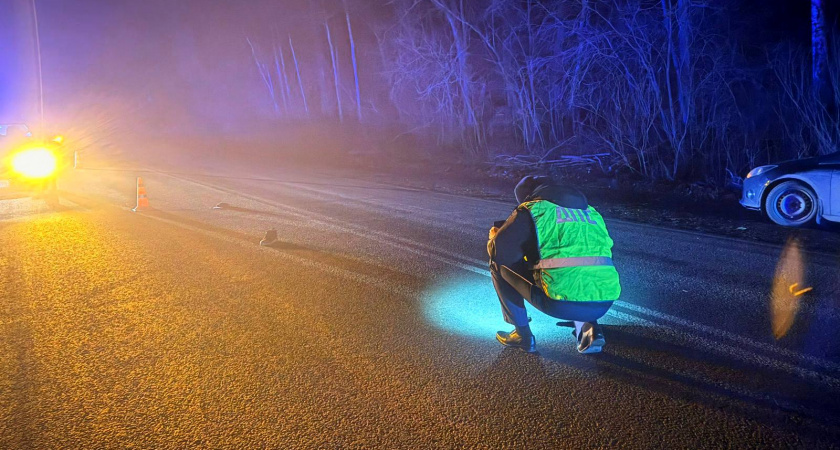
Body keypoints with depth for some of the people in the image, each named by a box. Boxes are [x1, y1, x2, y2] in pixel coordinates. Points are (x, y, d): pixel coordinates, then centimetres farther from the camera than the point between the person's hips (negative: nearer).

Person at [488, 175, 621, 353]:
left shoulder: (532, 210, 7)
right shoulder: (591, 212, 25)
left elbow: (499, 252, 2)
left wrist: (494, 236, 27)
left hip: (560, 304, -6)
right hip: (605, 303, 6)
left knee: (499, 265, 17)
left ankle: (523, 335, 20)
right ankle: (588, 327, 17)